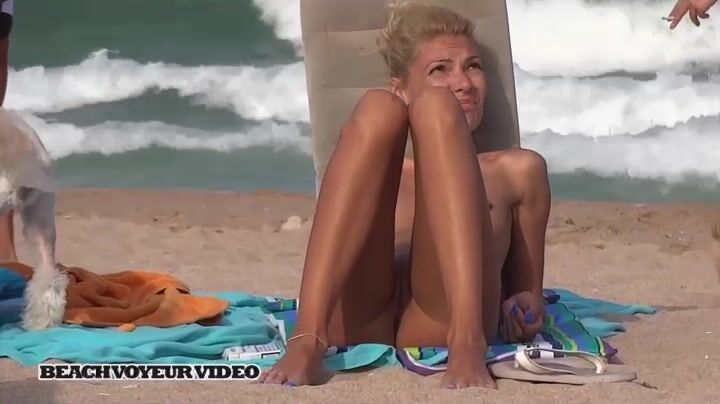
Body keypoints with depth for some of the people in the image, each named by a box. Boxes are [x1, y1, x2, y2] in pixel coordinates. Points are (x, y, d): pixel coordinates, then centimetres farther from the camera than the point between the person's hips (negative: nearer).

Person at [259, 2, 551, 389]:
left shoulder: (517, 171, 32)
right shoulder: (376, 172, 33)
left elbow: (527, 292, 31)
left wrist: (527, 310, 5)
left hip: (446, 324, -1)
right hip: (361, 320, 1)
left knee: (437, 108, -12)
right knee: (375, 107, -13)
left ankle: (468, 340, -35)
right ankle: (306, 341, -34)